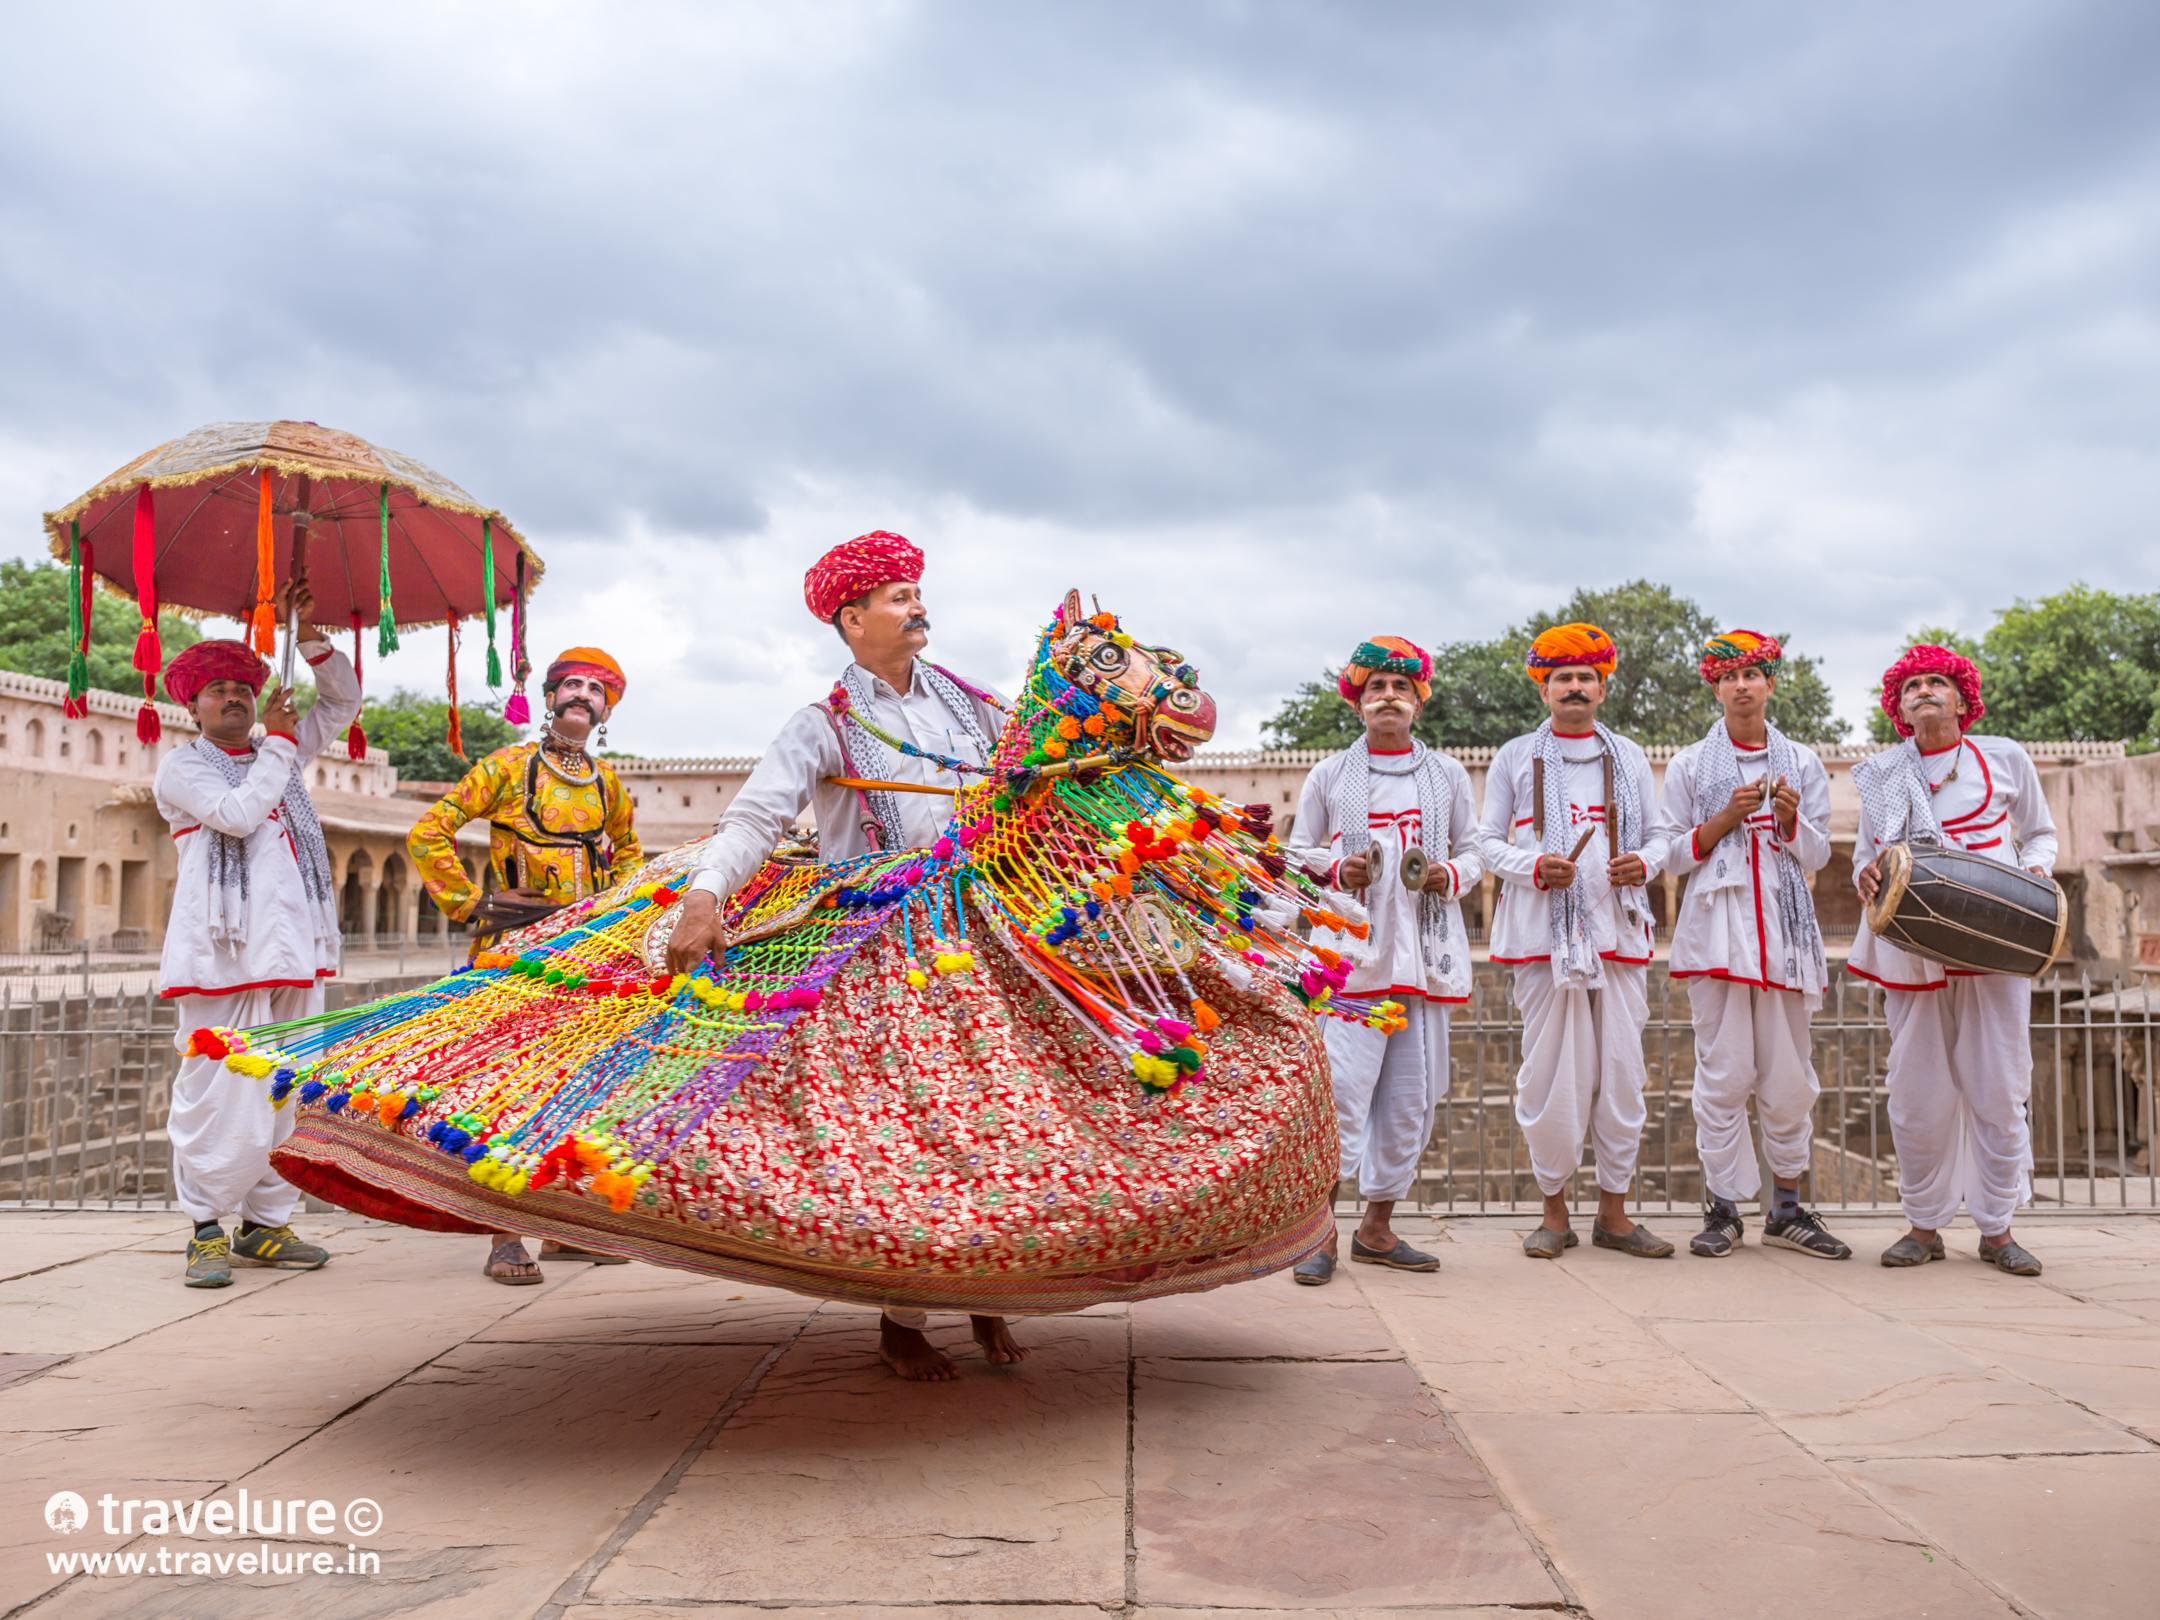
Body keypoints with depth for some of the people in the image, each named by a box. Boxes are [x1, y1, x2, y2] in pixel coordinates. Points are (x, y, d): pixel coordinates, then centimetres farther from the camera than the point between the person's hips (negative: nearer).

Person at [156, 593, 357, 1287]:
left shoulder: (279, 753, 23)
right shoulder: (181, 766, 8)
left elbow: (343, 701, 26)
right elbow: (237, 814, -9)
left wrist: (310, 635, 13)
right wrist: (278, 743, 0)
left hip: (293, 942, 5)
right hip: (224, 944, -5)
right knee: (219, 1088, -9)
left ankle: (264, 1224, 11)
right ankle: (207, 1229, 2)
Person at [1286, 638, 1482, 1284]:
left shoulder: (1447, 775, 14)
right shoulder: (1329, 775, 9)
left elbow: (1475, 850, 17)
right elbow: (1300, 853, 13)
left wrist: (1450, 875, -5)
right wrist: (1337, 871, -7)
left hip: (1425, 953, 3)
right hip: (1351, 950, -3)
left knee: (1411, 1095, 4)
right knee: (1342, 1086, -12)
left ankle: (1377, 1226, 16)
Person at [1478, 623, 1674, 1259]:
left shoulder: (1628, 758, 17)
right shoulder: (1515, 757, 10)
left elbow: (1657, 835, 18)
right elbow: (1489, 842, 7)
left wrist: (1643, 863, -5)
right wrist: (1535, 866, -11)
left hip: (1619, 930, 3)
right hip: (1544, 931, -2)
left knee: (1621, 1069, 2)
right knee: (1550, 1071, -2)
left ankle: (1614, 1211, 13)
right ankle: (1554, 1211, 11)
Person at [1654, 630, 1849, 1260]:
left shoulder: (1802, 764, 13)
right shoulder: (1690, 765, 9)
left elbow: (1817, 855, 11)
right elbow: (1673, 853, 5)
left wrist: (1789, 819, -8)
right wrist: (1727, 816, -9)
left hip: (1783, 928, 2)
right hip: (1718, 925, -2)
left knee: (1789, 1073, 2)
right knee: (1724, 1072, -5)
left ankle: (1787, 1209, 13)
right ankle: (1722, 1209, 4)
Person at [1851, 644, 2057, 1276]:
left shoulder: (2004, 759, 7)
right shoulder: (1881, 774, 9)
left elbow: (2039, 831, 19)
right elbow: (1864, 859, 14)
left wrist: (2035, 869, -2)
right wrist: (1867, 876, -9)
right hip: (1913, 948, 1)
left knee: (1998, 1088, 0)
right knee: (1916, 1094, 0)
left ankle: (1997, 1228, 13)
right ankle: (1924, 1225, 14)